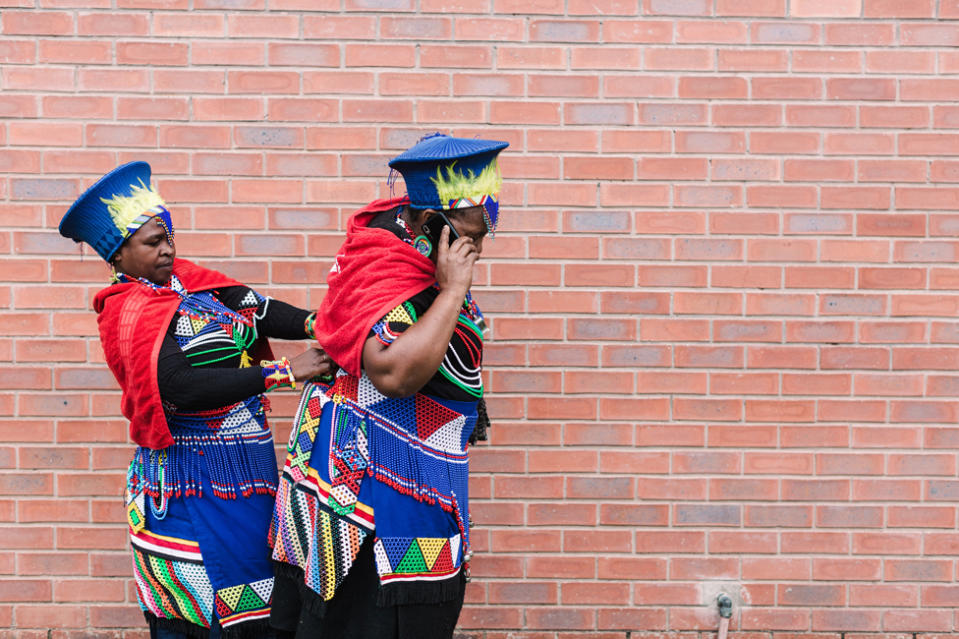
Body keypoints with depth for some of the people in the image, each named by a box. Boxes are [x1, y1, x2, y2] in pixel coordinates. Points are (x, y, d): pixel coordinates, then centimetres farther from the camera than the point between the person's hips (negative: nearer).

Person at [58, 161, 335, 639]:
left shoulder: (185, 279, 10)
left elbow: (257, 309, -1)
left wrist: (316, 324, -20)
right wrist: (284, 372, -26)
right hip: (194, 482, -7)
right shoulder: (129, 312, -10)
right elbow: (180, 385, -24)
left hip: (246, 469, 7)